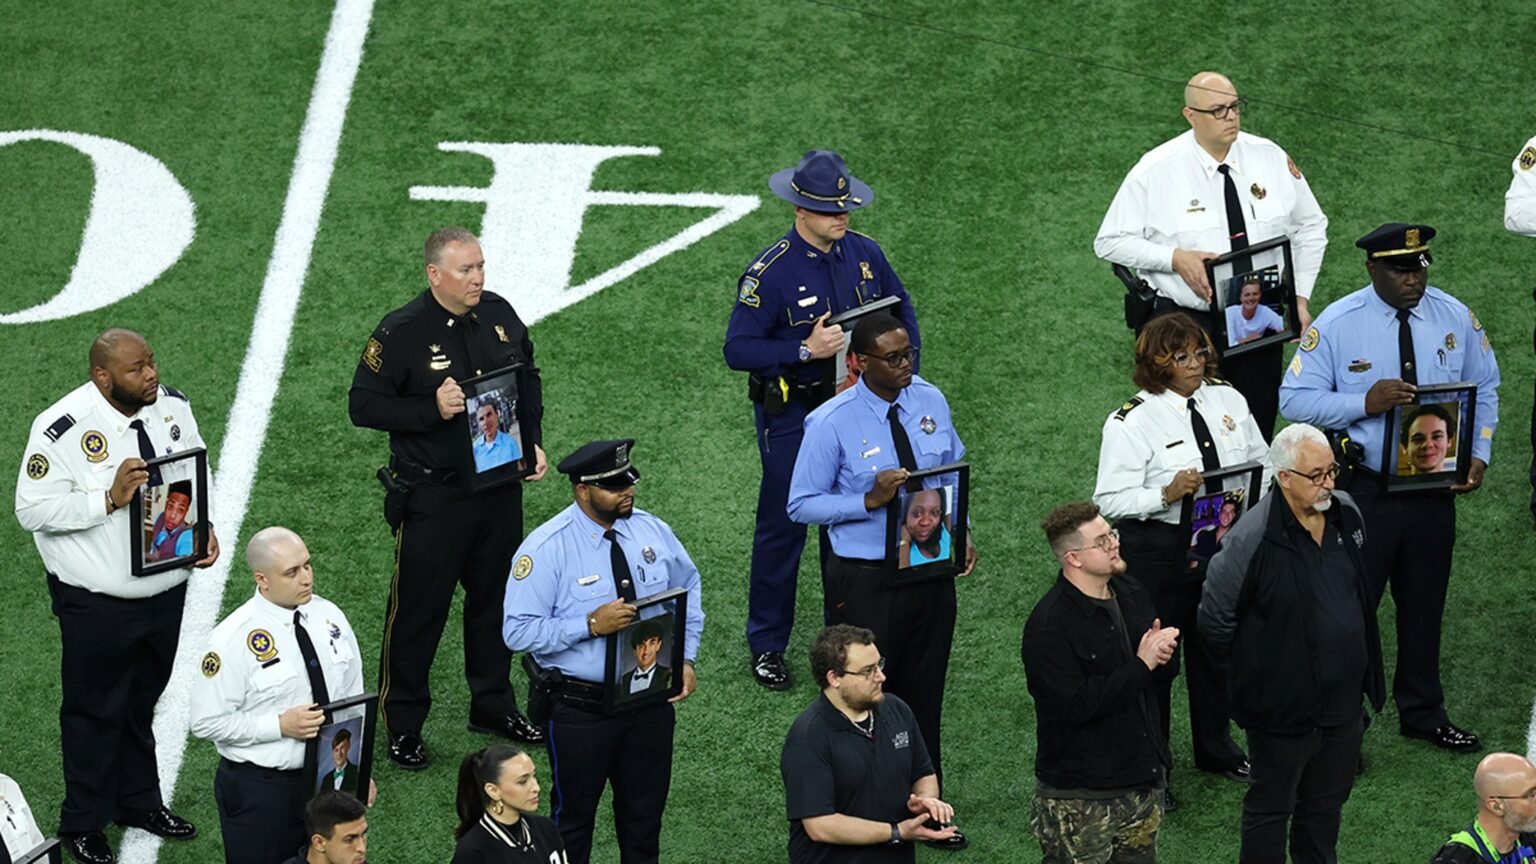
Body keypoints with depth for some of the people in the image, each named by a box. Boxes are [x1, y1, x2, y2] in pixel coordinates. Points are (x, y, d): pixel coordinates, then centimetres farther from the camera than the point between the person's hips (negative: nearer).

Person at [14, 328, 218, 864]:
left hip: (166, 589, 6)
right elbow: (32, 510, -22)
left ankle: (139, 801, 42)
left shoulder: (173, 406, -4)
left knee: (142, 702, 23)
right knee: (95, 710, 9)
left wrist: (205, 528, -4)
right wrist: (109, 500, -30)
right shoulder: (63, 429, -23)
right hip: (97, 603, -5)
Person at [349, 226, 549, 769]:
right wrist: (432, 410, -24)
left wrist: (532, 442, 4)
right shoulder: (402, 332, -16)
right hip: (432, 495, -6)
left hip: (499, 485, 6)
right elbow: (363, 405, -13)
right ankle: (402, 726, 14)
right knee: (418, 607, 2)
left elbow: (529, 379, 17)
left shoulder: (499, 315, 2)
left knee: (496, 597, 18)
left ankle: (492, 704, 35)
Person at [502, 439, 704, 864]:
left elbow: (688, 593, 14)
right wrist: (591, 625, -27)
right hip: (580, 710, -5)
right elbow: (518, 632, -19)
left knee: (646, 812, 17)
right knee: (575, 816, 11)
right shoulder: (547, 548, -17)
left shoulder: (652, 531, 0)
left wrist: (685, 659, 2)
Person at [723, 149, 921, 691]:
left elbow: (901, 308, 14)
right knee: (783, 527, 3)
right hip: (790, 413, -5)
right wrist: (806, 350, -29)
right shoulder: (770, 272, -19)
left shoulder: (864, 254, -2)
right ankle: (766, 646, 15)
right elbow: (738, 349, -19)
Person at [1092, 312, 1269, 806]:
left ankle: (1216, 748, 41)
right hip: (1157, 550, -5)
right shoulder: (1132, 421, -14)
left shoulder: (1228, 401, 3)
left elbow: (1262, 463, 13)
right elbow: (1110, 500, -16)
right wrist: (1166, 494, -30)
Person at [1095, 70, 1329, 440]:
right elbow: (1110, 242, -3)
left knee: (1258, 435, 7)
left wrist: (1301, 298, 3)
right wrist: (1175, 258, -17)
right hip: (1186, 324, -3)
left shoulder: (1271, 158, 2)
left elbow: (1311, 228, 13)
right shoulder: (1156, 171, -7)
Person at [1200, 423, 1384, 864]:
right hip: (1282, 707, -7)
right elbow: (1216, 617, -15)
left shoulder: (1346, 514, -2)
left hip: (1343, 697, 7)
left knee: (1327, 802, 21)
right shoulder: (1254, 538, -24)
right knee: (1269, 809, 10)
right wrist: (1250, 667, -3)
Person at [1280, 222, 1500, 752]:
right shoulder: (1336, 326, -9)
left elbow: (1485, 391, 11)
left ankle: (1423, 713, 32)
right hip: (1365, 487, -4)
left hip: (1435, 485, 4)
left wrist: (1478, 455, -4)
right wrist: (1366, 402, -23)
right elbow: (1295, 399, -10)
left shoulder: (1456, 319, 2)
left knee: (1425, 602, 16)